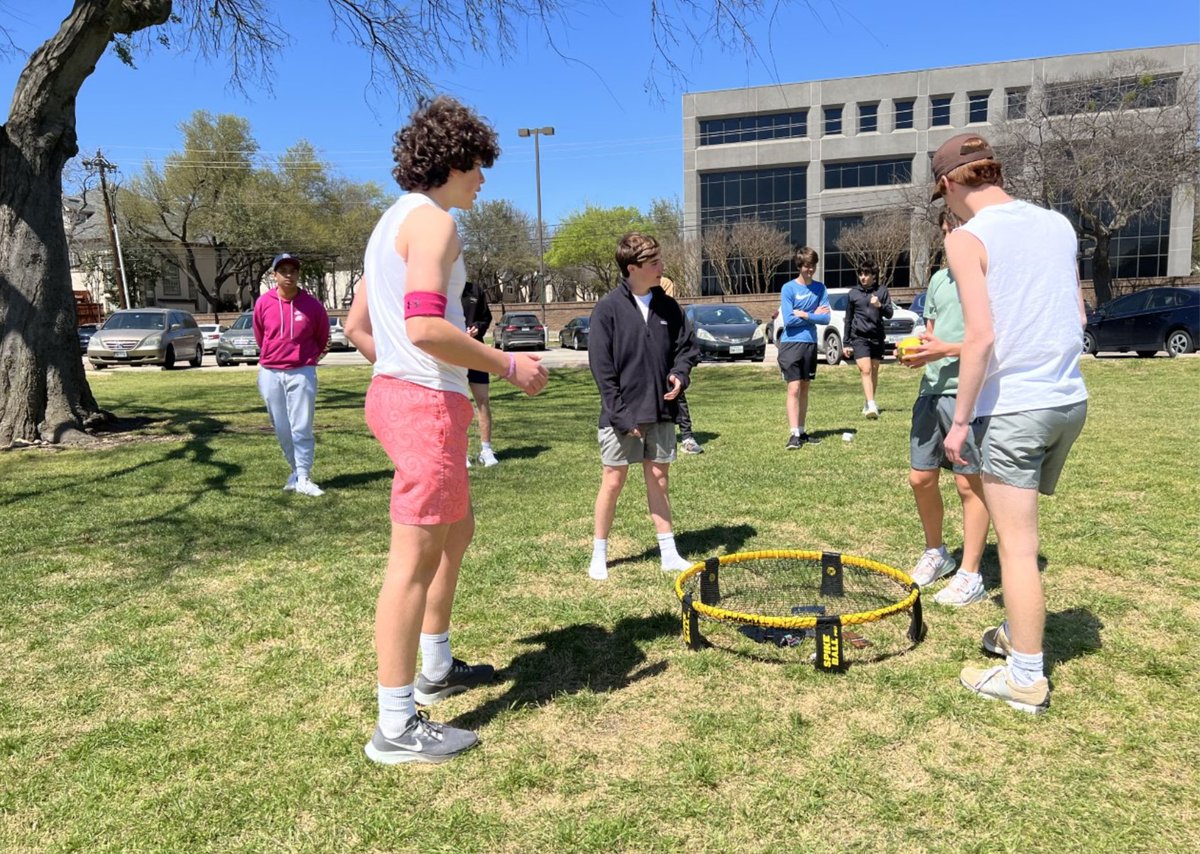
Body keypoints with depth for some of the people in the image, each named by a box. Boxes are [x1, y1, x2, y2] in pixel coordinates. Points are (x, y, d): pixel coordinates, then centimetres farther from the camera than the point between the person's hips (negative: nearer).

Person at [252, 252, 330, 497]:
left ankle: (303, 478, -1)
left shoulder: (312, 304, -5)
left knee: (302, 428, -4)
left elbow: (322, 339, 9)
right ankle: (296, 470, 23)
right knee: (282, 429, 8)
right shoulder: (263, 303, -1)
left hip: (302, 373, -2)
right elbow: (259, 337, 16)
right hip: (270, 373, 2)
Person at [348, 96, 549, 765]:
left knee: (457, 531, 22)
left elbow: (357, 326, 21)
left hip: (396, 392, 11)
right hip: (426, 402, -11)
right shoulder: (433, 220, -11)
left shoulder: (394, 221, 20)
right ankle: (397, 727, 3)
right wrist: (508, 365, -15)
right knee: (415, 558, -6)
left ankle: (435, 668, 35)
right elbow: (425, 327, -24)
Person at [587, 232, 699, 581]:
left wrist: (679, 375, -8)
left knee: (658, 480, 11)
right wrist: (622, 414, -13)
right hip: (621, 414, -4)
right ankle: (599, 555, 18)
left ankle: (669, 553, 19)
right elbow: (601, 366, -10)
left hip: (661, 412, 4)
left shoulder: (668, 306, 5)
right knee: (612, 483, 4)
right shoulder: (608, 308, -9)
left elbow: (686, 347, 14)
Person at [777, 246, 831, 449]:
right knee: (794, 389, -9)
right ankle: (794, 434, -9)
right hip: (791, 343, -4)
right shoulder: (788, 288, -6)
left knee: (804, 388, 11)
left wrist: (803, 314, -14)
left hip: (810, 343, 4)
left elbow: (825, 318, -4)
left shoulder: (820, 288, 5)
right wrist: (813, 315, -6)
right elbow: (788, 320, -14)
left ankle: (802, 431, 18)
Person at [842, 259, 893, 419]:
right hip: (858, 337, -1)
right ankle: (871, 405, -23)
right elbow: (848, 319, 11)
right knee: (865, 370, -15)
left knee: (874, 372, 8)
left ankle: (869, 403, 21)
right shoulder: (853, 293, 7)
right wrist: (846, 343, 9)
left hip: (877, 337, 2)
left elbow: (890, 314, 3)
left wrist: (880, 306, -19)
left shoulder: (882, 291, 6)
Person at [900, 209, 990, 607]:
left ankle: (970, 576, 11)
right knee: (920, 477, 10)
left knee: (969, 483, 0)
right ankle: (935, 554, 31)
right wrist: (919, 352, 1)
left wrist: (947, 350, -20)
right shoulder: (939, 279, 16)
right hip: (931, 390, 7)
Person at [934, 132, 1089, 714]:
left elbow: (980, 336, -18)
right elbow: (1077, 318, 15)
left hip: (1012, 407, -7)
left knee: (1017, 546, 1)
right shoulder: (1058, 224, 11)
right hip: (1070, 400, 7)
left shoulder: (968, 238, -10)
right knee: (1018, 531, 23)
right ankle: (1019, 632, 37)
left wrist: (960, 420, -12)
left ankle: (1026, 678, 12)